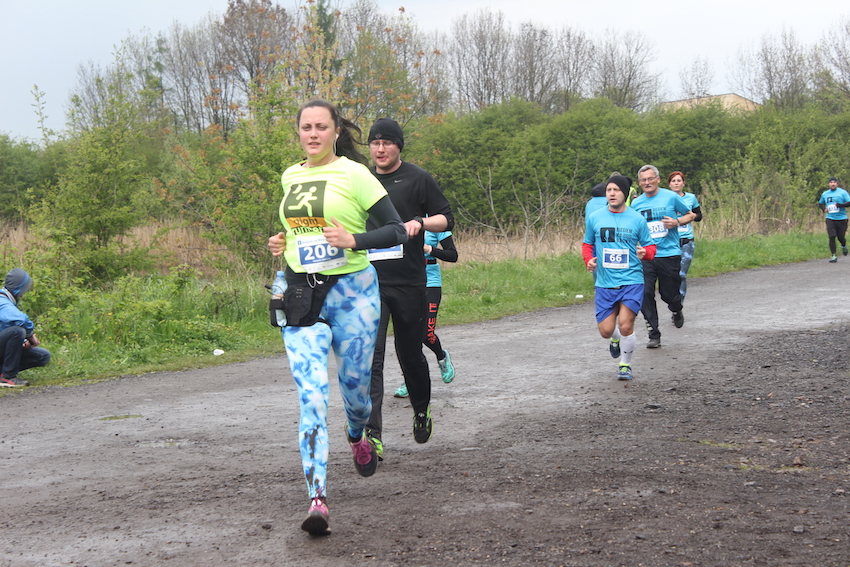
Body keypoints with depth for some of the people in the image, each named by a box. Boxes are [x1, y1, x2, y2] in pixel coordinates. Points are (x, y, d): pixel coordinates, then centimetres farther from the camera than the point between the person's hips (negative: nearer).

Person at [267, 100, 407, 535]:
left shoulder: (354, 174, -6)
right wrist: (284, 242, 10)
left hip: (351, 290, -3)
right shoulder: (290, 177, 12)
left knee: (354, 382, 7)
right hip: (301, 295, 3)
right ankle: (317, 497, -16)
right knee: (311, 392, -10)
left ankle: (358, 437, 46)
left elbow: (396, 230, -7)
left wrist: (353, 241, -23)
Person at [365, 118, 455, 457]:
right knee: (371, 355, -11)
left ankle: (422, 412, 37)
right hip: (370, 282, 2)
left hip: (409, 282, -2)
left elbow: (446, 220, 2)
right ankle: (372, 435, -15)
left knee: (410, 353, 9)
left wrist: (420, 222, -16)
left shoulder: (418, 179, 2)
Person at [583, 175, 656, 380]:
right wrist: (589, 260, -5)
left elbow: (650, 246, 8)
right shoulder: (594, 218, 3)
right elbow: (587, 244, 16)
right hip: (605, 283, 2)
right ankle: (616, 338, 39)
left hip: (632, 281, -2)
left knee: (625, 326, -12)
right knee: (606, 330, -1)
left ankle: (625, 365, 14)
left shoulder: (637, 219, 0)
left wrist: (645, 252, -15)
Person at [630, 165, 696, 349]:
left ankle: (676, 311, 42)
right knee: (645, 294, -11)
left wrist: (677, 222, -9)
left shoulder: (671, 197, 0)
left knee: (669, 295, 4)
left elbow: (690, 215, 10)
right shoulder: (636, 203, 7)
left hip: (669, 254, -2)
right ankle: (654, 335, -1)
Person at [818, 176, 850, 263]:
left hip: (841, 219, -2)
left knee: (841, 237, 3)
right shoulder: (825, 194, 11)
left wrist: (840, 205, -21)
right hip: (830, 219, 2)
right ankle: (834, 256, -7)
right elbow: (820, 203, 27)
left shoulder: (842, 192, -1)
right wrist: (823, 208, 5)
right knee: (831, 237, -11)